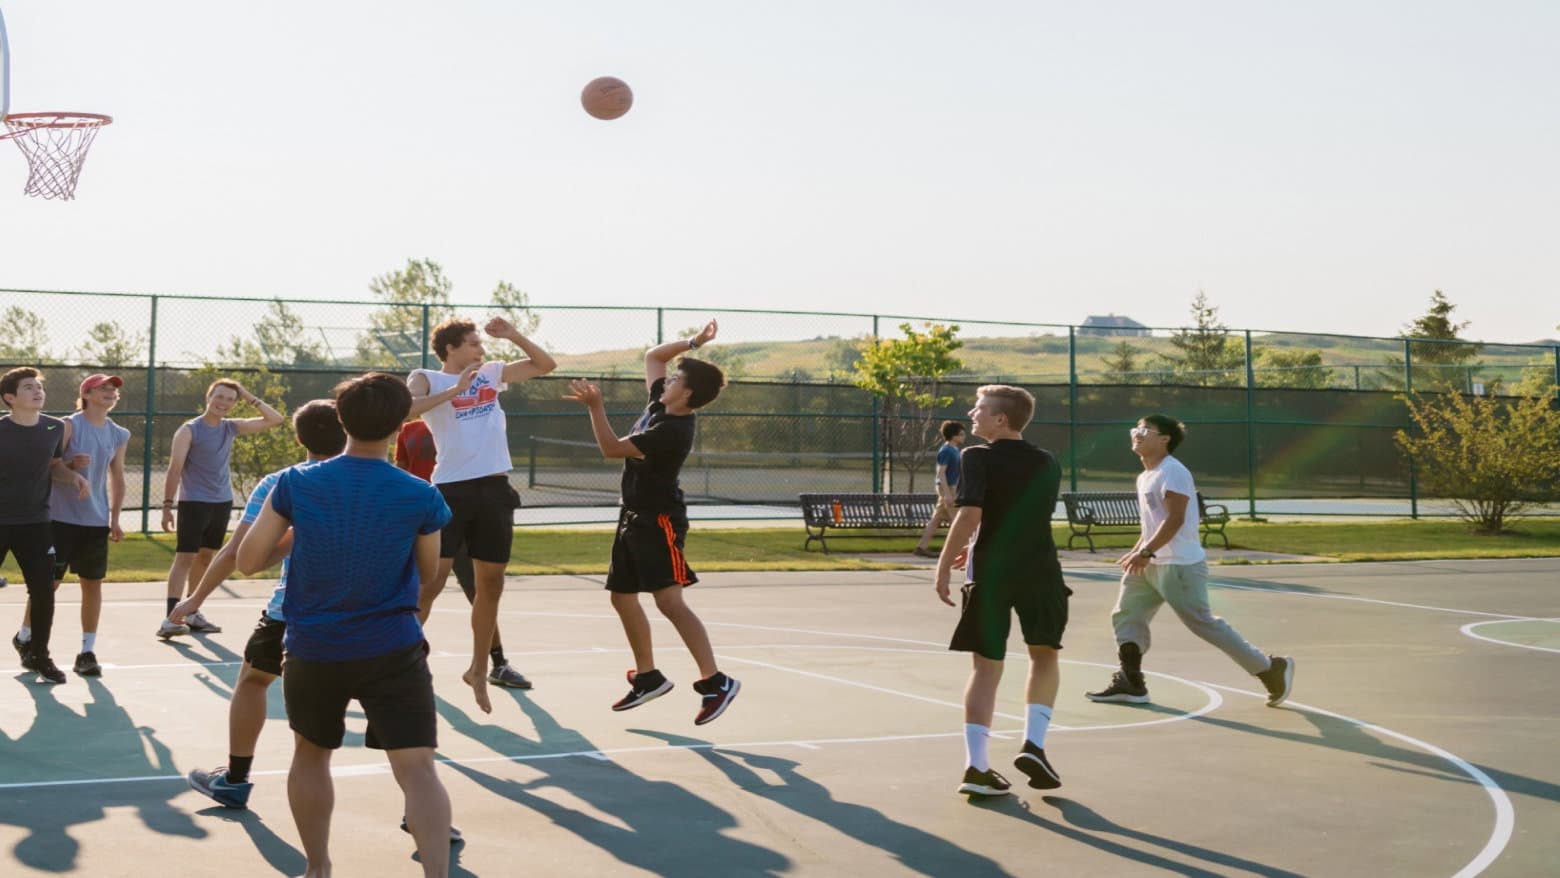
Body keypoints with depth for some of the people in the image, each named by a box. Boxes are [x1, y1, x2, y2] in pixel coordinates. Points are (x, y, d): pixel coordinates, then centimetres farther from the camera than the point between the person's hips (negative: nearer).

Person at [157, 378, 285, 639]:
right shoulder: (189, 430, -9)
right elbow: (175, 468, -14)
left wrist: (250, 397, 0)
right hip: (194, 503, -6)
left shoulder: (231, 427, 7)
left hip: (222, 502, 6)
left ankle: (191, 614, 20)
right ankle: (170, 617, -17)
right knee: (185, 557, -12)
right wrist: (167, 504, -19)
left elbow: (276, 419, 8)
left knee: (205, 557, 12)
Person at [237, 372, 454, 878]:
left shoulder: (295, 484, -6)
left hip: (312, 651, 2)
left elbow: (248, 562, 1)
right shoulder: (422, 497, -8)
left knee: (310, 756, 25)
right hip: (393, 651, -2)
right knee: (417, 769, -6)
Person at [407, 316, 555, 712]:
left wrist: (513, 335, 9)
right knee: (432, 579, -9)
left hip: (495, 489, 5)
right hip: (452, 489, -5)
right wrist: (454, 390, -21)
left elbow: (546, 365, 22)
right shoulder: (427, 379, 0)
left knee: (491, 585, 10)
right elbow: (405, 408, -20)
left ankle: (478, 670, 24)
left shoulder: (492, 373, 15)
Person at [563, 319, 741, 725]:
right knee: (622, 596, 13)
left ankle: (715, 681, -20)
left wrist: (594, 406, -22)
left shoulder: (672, 430, -22)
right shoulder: (660, 404, 4)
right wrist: (691, 343, 7)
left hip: (659, 521, -10)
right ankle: (647, 676, 25)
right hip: (634, 517, 10)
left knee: (669, 600, -20)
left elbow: (612, 448, -21)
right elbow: (652, 356, 18)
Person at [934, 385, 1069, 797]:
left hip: (990, 573, -2)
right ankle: (1033, 744, 5)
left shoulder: (977, 458, -6)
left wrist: (944, 565, -13)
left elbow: (970, 515, -19)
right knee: (1044, 655, 20)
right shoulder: (1048, 463, 10)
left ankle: (977, 765, 1)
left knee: (986, 666, 6)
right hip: (1039, 570, 2)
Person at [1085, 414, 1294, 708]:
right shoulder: (1145, 477, 16)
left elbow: (1175, 519, -23)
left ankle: (1271, 668, 5)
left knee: (1203, 623, -6)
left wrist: (1146, 552, -28)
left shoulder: (1172, 471, -14)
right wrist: (1136, 552, 17)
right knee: (1125, 615, 4)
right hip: (1151, 564, 10)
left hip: (1180, 566, -10)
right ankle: (1130, 683, 5)